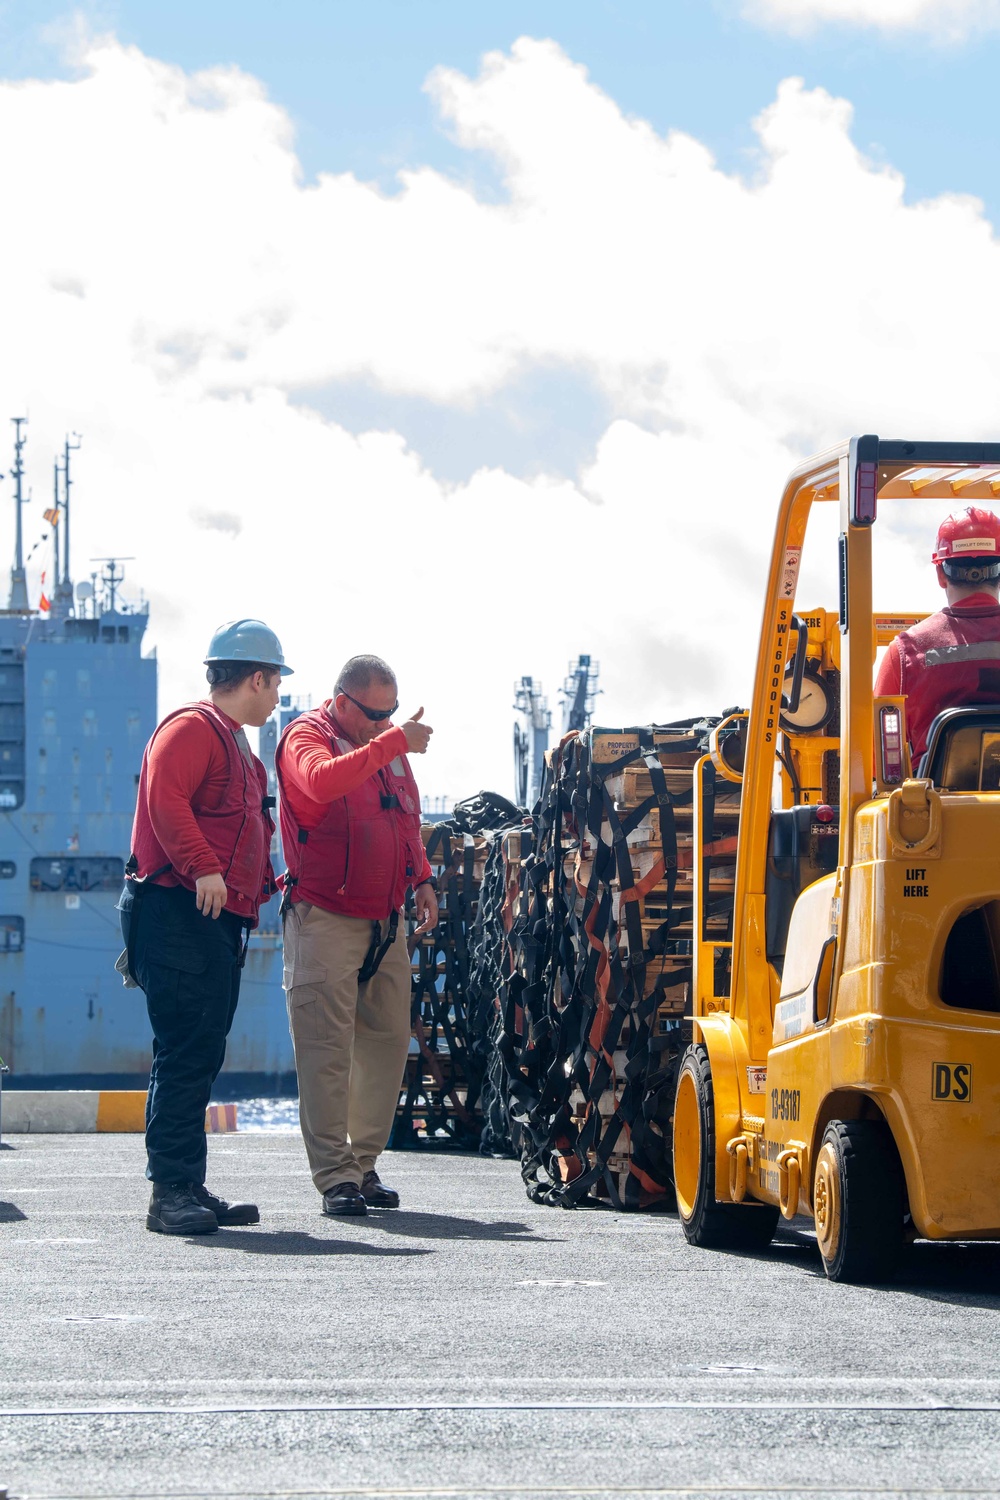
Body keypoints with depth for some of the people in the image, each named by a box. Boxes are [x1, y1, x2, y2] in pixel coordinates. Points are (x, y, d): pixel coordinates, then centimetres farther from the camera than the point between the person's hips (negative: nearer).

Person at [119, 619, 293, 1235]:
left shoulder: (238, 746, 25)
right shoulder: (192, 728, -7)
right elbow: (165, 799, -22)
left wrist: (261, 881, 20)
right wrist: (203, 867, -28)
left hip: (222, 922, 10)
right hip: (182, 913, -10)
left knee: (202, 1058, 10)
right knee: (186, 1052, -12)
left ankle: (190, 1190, 12)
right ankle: (172, 1191, -13)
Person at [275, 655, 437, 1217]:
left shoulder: (390, 745, 16)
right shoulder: (306, 737, -7)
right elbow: (321, 782, -30)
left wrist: (421, 878, 15)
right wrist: (392, 742, -29)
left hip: (386, 921, 7)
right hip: (325, 918, -7)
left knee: (388, 1041, 6)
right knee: (327, 1048, -8)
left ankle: (365, 1164, 15)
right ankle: (334, 1176, -7)